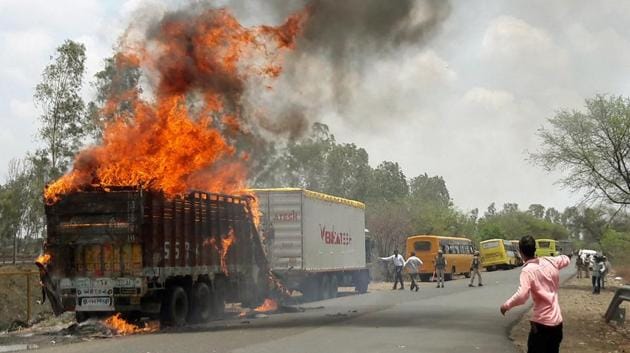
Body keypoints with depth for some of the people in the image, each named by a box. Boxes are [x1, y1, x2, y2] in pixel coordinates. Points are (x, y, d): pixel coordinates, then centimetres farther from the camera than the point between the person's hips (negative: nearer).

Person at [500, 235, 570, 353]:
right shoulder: (550, 261, 2)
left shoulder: (528, 270, -16)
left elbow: (521, 296, -28)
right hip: (557, 321, 7)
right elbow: (566, 259, 25)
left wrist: (506, 305, -13)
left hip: (541, 323, -7)